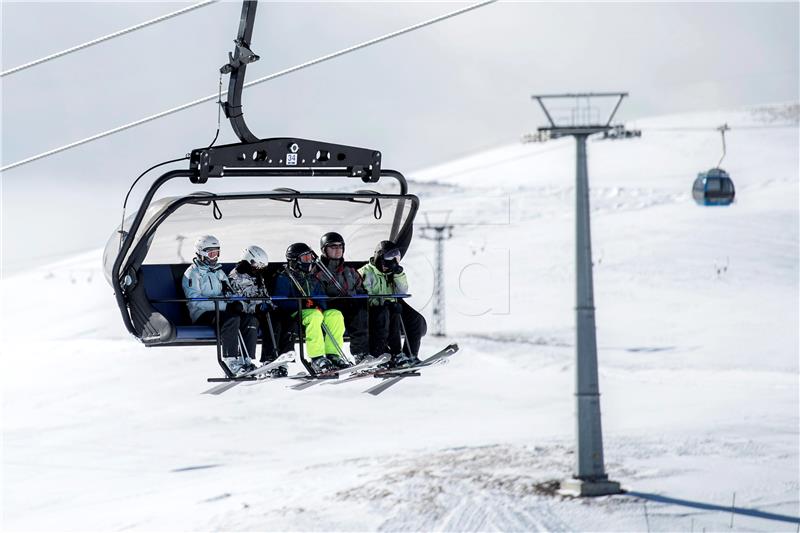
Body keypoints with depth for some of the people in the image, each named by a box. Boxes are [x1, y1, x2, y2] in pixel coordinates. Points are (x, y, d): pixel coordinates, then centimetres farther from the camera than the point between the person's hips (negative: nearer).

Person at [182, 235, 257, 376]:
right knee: (232, 319, -34)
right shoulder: (192, 274, -2)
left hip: (221, 311, 7)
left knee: (251, 319, -16)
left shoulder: (219, 272, 23)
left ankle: (245, 359, -21)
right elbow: (196, 301, -15)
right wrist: (224, 305, -22)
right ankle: (231, 361, -37)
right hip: (202, 316, -7)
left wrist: (236, 303, -7)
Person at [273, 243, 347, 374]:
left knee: (336, 315, -17)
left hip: (315, 311, 7)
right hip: (294, 314, -7)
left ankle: (333, 355, -19)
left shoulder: (312, 279, 24)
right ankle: (316, 358, -42)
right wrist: (301, 303, -24)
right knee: (314, 316, -36)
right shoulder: (284, 278, 1)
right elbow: (280, 302, -11)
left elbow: (322, 298, 18)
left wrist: (319, 306, -7)